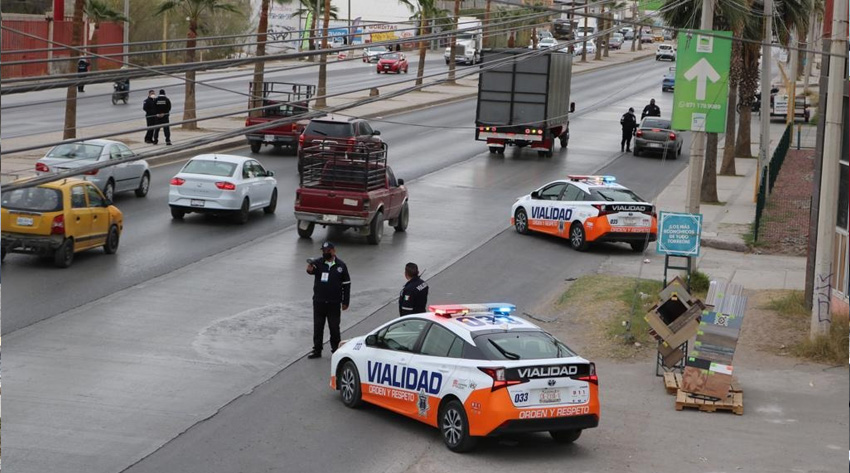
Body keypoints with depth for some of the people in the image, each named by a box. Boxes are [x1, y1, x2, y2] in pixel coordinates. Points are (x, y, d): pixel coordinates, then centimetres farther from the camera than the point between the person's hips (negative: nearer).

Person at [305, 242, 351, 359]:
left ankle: (335, 349, 18)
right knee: (318, 327, 7)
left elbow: (346, 284, 5)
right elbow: (312, 269, -25)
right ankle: (317, 350, 17)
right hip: (319, 301, 1)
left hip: (334, 303, 0)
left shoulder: (341, 265, 1)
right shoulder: (318, 263, -2)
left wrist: (345, 302, 2)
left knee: (334, 327, 5)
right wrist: (310, 269, -51)